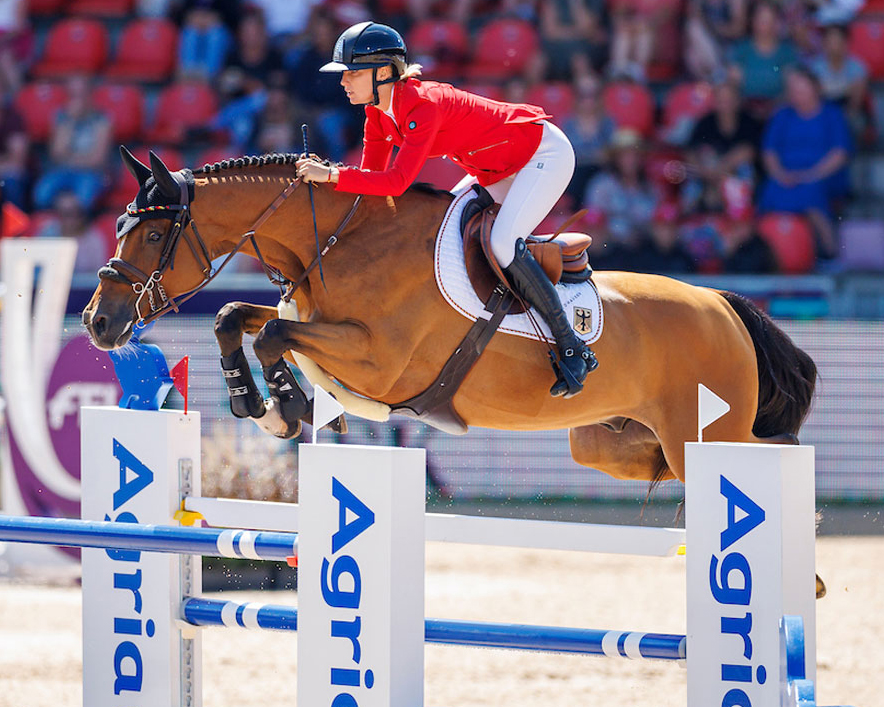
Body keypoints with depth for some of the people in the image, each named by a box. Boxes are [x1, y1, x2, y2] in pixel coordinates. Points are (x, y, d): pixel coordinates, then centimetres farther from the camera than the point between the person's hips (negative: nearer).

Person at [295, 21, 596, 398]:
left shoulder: (423, 105, -30)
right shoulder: (379, 113, -2)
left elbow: (396, 182, -38)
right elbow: (374, 174, 3)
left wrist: (331, 175, -39)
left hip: (546, 153, -10)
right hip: (499, 168, 10)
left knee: (502, 243, -26)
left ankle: (574, 349, -20)